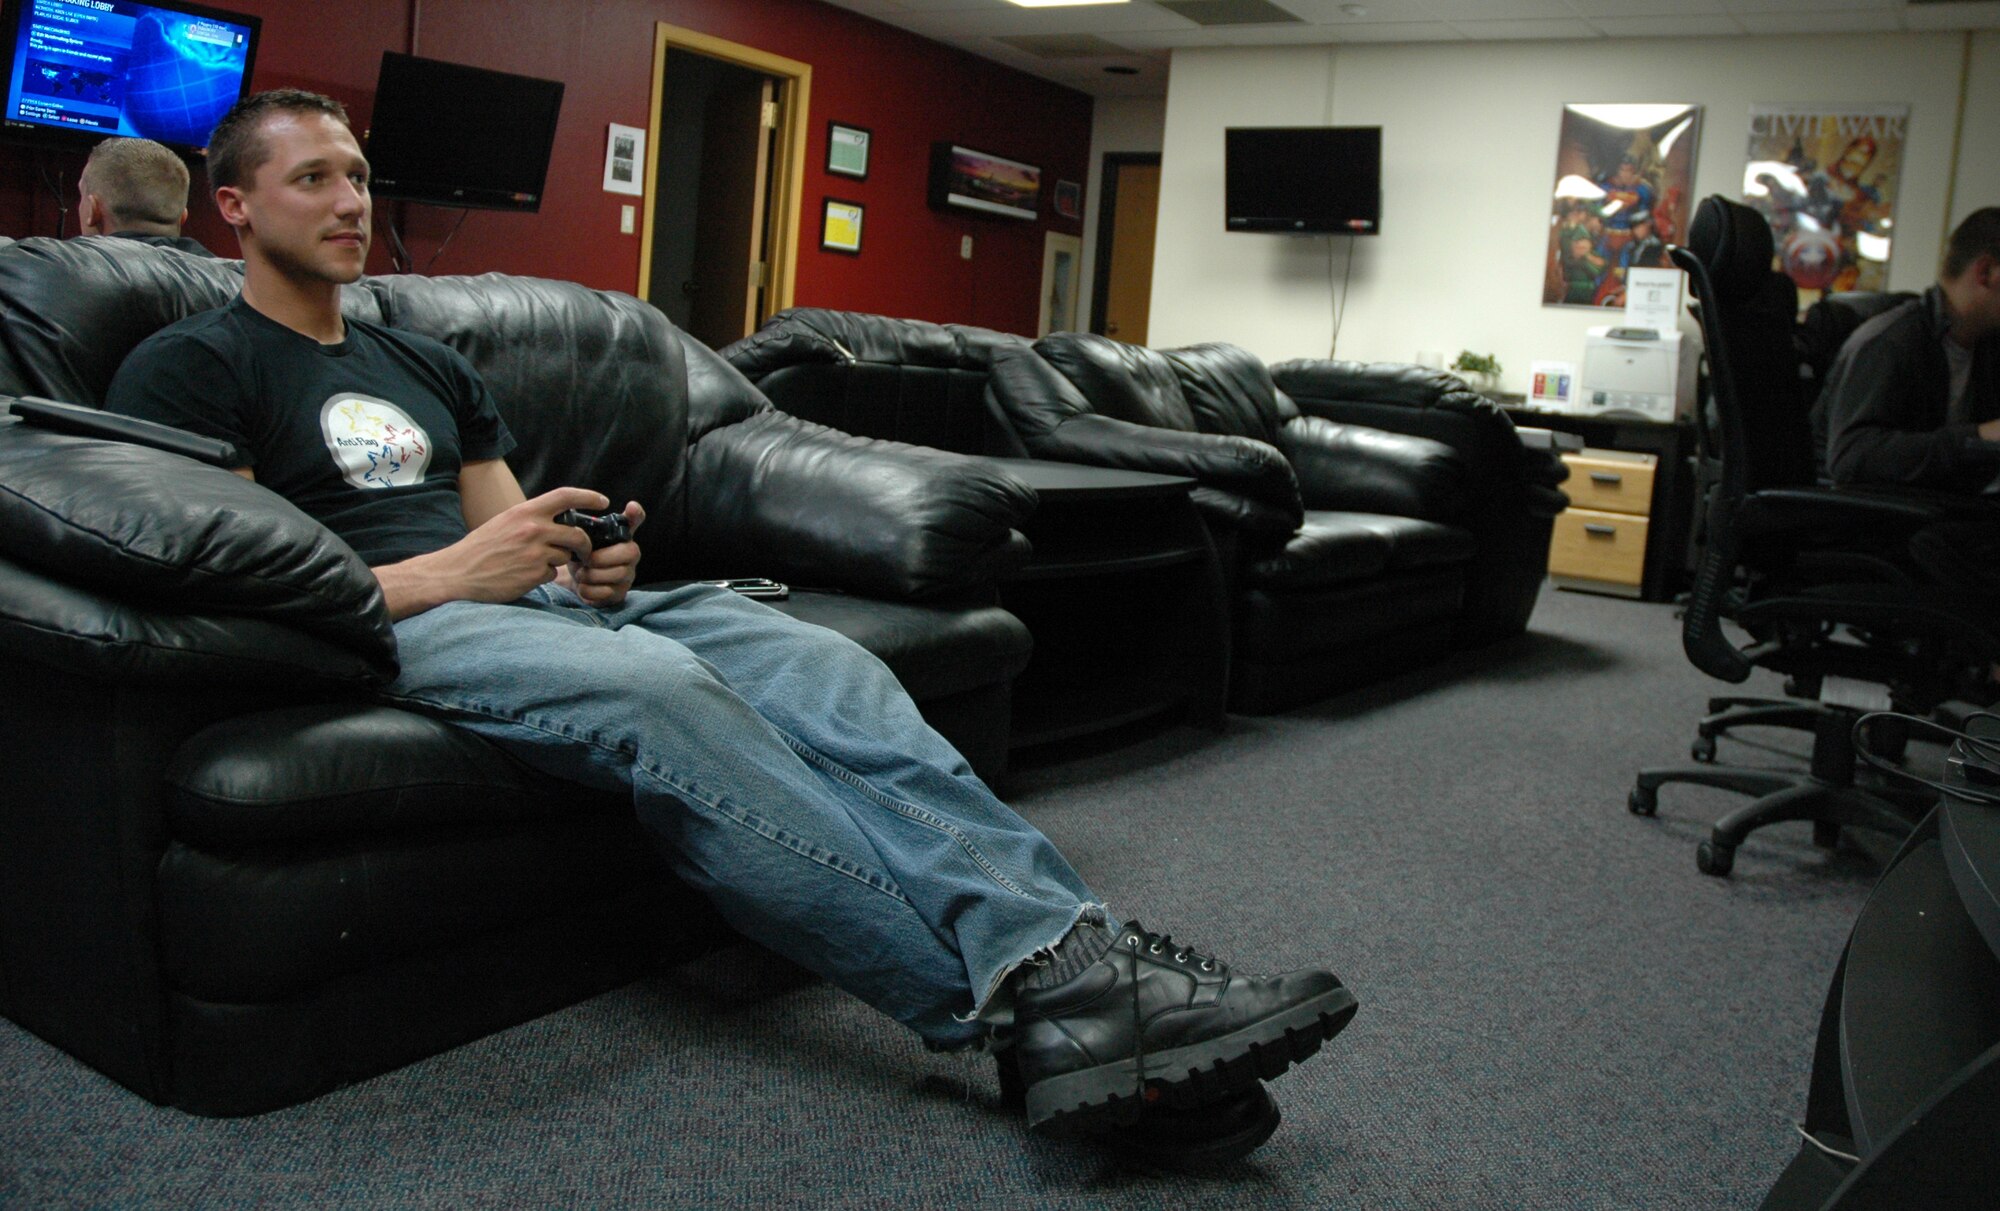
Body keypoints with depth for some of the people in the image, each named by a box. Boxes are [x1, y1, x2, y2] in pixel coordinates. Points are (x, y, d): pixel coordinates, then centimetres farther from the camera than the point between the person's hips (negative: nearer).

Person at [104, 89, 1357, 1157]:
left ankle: (1076, 961, -37)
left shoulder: (430, 367, 29)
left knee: (816, 660, -22)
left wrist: (584, 558, 0)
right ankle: (1014, 1007, -41)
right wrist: (443, 574, -15)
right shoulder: (187, 368, 8)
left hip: (541, 597, 6)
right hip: (385, 628, -6)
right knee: (665, 688, -37)